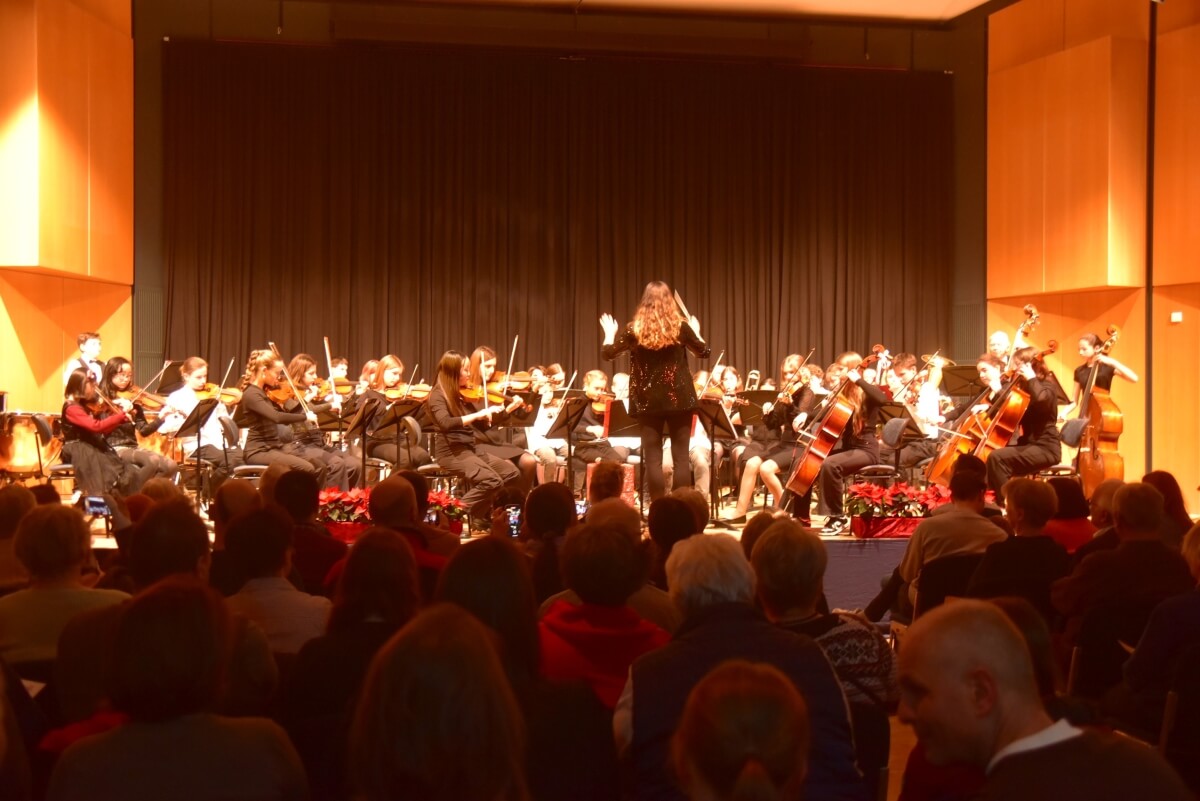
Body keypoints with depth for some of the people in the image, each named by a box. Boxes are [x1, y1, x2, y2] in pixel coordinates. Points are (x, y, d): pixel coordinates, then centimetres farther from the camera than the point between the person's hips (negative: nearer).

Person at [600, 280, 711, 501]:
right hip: (679, 398, 0)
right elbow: (704, 352, 12)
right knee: (681, 457, 4)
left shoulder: (634, 329, -5)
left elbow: (608, 353, 3)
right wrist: (696, 332, 29)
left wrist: (609, 333, 21)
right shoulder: (681, 327, -2)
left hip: (648, 401, 0)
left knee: (652, 458, 3)